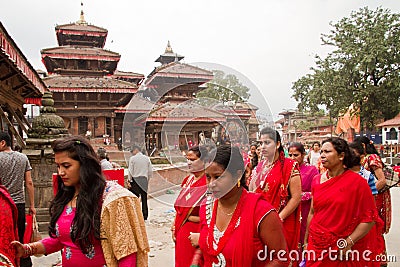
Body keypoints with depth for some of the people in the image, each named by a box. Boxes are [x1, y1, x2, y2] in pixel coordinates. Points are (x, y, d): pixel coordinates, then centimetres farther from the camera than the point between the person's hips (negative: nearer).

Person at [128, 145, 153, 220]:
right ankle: (145, 215, 14)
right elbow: (150, 170, 7)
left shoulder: (132, 158, -6)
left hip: (135, 180, -4)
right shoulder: (147, 158, 6)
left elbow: (130, 170, -5)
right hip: (144, 179, 4)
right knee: (144, 198, 8)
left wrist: (129, 180, 3)